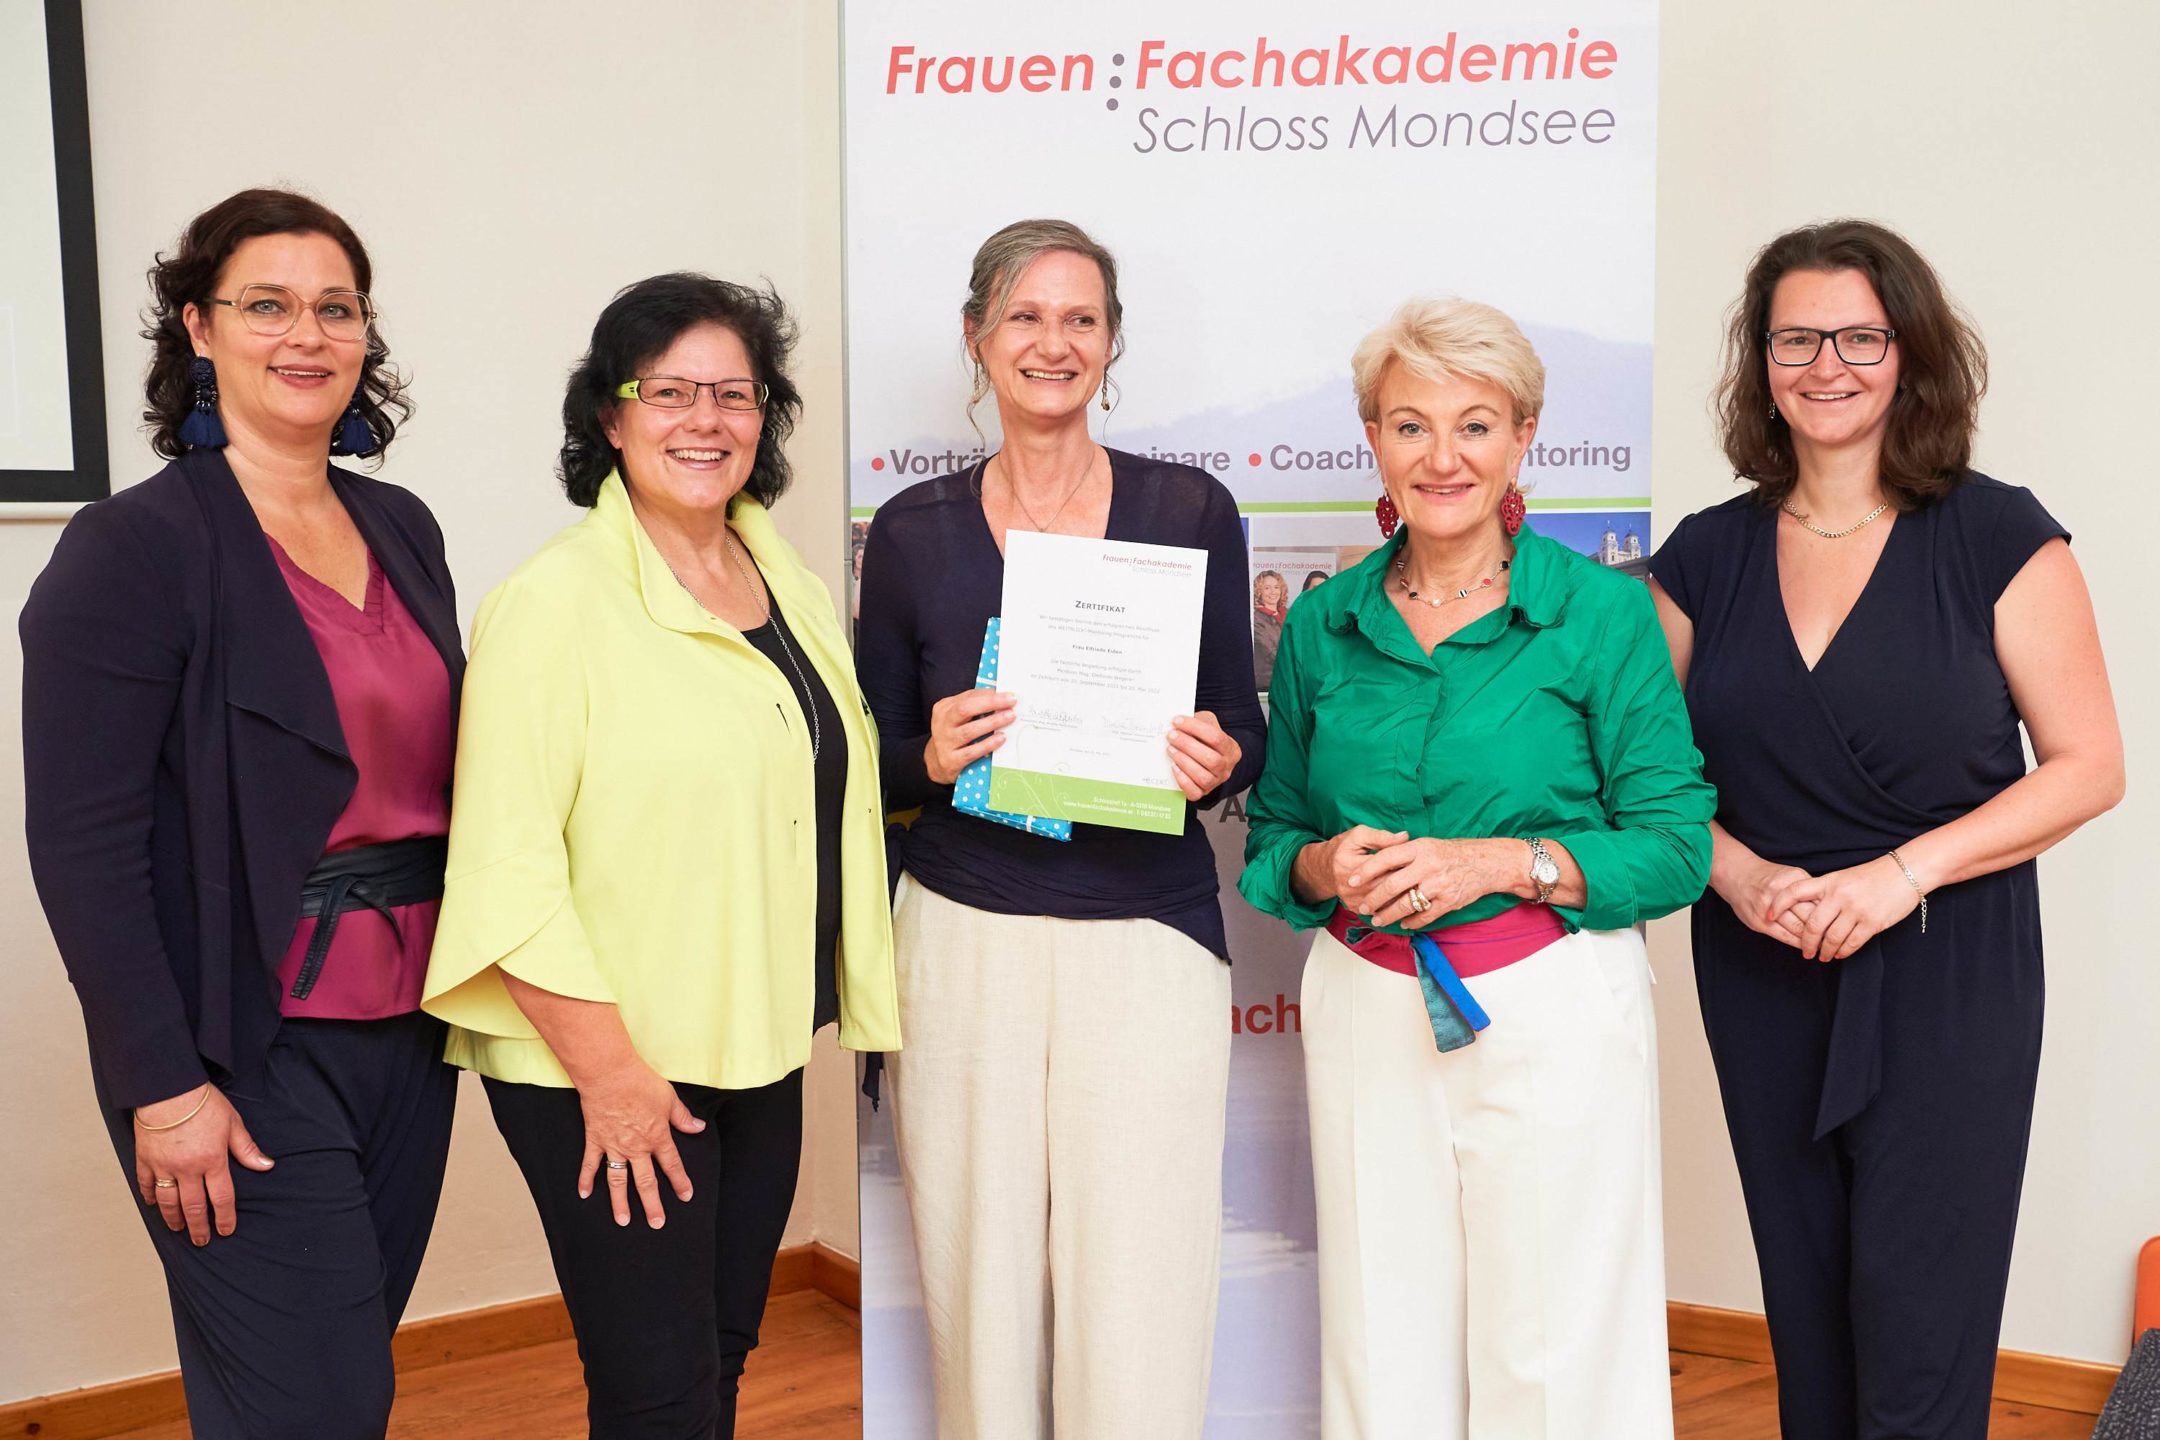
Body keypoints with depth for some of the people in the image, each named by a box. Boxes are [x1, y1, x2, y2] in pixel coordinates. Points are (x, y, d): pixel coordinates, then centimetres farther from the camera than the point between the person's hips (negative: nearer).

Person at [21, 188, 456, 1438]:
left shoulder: (402, 528, 9)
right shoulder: (134, 548, -11)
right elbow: (83, 845, -14)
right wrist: (164, 1086, -16)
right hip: (248, 1048, -6)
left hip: (407, 1028, 6)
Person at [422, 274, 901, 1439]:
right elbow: (507, 867, -18)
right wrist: (609, 1072, -18)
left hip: (762, 1054, 7)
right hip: (602, 1068, -7)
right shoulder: (557, 600, -14)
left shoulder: (796, 592, 9)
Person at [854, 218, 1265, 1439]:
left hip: (1147, 939, -1)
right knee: (980, 1291, 6)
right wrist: (932, 757, -12)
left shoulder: (1190, 510, 3)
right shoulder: (914, 530, 5)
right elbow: (873, 764, 9)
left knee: (1140, 1305, -1)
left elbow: (1242, 731, 8)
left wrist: (1218, 763, -13)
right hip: (963, 938, 1)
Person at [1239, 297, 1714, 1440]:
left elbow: (1675, 848, -5)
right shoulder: (1322, 625, 6)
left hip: (1553, 1012, -2)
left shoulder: (1602, 612, -3)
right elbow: (1271, 839, 13)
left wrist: (1494, 863, -16)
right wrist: (1327, 868, -9)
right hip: (1365, 1013, 3)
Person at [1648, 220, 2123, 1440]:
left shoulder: (1999, 539, -5)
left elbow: (2088, 767, -6)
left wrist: (1904, 873, -17)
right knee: (1807, 1324, 14)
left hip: (1947, 976, -3)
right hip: (1763, 980, 4)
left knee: (1918, 1338, -1)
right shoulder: (1708, 556, 4)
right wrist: (1740, 873, -12)